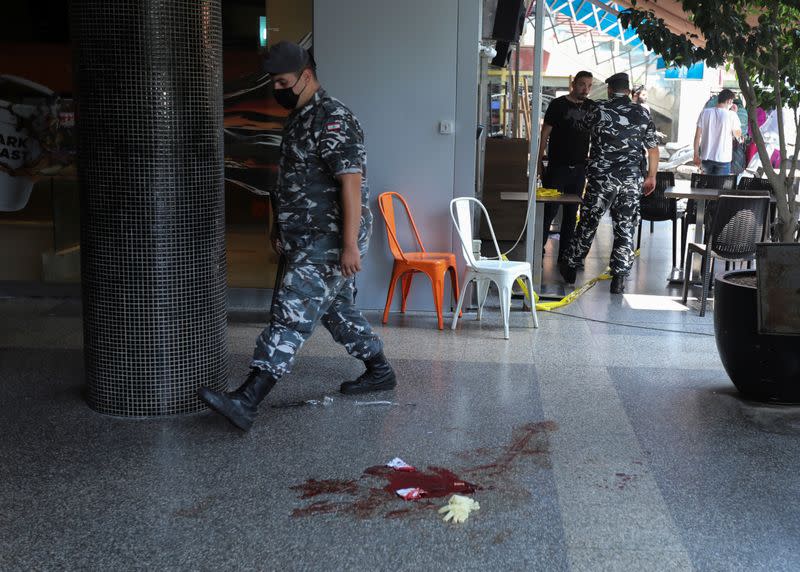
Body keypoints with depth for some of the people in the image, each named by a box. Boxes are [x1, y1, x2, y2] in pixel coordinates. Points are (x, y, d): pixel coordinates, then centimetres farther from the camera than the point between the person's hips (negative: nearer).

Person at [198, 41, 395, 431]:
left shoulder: (333, 120, -16)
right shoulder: (299, 119, 16)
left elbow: (351, 182, -24)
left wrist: (350, 245, -28)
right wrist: (280, 227, 26)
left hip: (329, 243, -11)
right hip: (308, 242, 11)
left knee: (291, 316, -15)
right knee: (337, 309, 20)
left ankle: (246, 401, -20)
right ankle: (379, 371, 36)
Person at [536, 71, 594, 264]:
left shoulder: (591, 107, 9)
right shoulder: (558, 104, -3)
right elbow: (545, 134, -2)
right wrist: (539, 162, -7)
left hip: (579, 168, 4)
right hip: (558, 166, -4)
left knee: (571, 213, 8)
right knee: (549, 210, -6)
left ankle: (565, 254, 15)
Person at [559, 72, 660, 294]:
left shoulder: (598, 111, -2)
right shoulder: (642, 113, 4)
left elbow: (583, 127, 20)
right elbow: (653, 148, 7)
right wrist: (651, 176, 18)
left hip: (601, 178, -1)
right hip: (631, 179, 1)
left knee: (588, 224, 9)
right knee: (625, 228, 6)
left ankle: (571, 268, 20)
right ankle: (619, 279, 5)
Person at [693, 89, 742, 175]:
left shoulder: (705, 112, -1)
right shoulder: (731, 115, -11)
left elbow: (697, 136, 0)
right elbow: (738, 135, 4)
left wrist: (696, 155, 8)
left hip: (706, 157, 3)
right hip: (723, 158, -3)